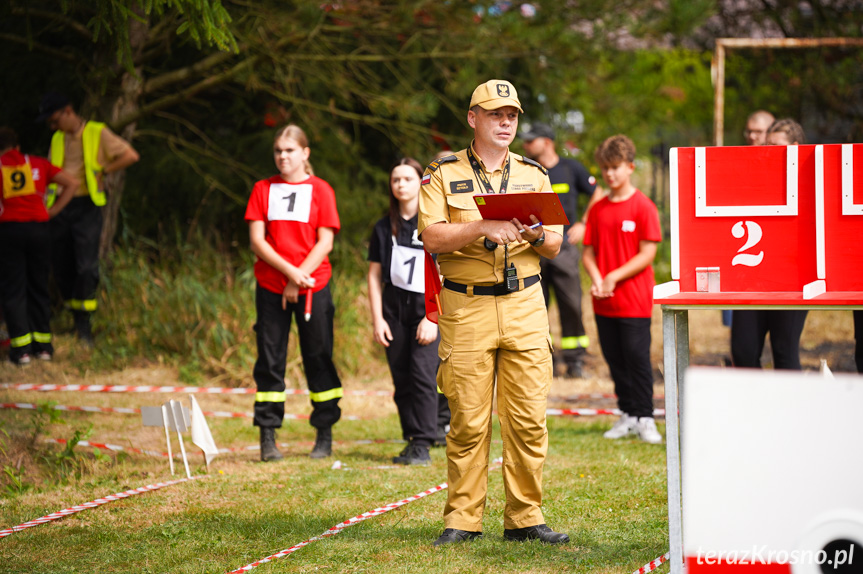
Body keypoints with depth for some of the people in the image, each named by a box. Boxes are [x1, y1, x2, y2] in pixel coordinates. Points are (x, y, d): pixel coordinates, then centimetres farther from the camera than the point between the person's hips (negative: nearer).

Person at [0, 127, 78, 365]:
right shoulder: (38, 164, 13)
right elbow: (72, 183, 11)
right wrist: (54, 210, 10)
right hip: (39, 227, 3)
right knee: (38, 288, 12)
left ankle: (21, 348, -4)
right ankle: (43, 345, 13)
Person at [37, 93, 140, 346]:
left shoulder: (98, 133, -1)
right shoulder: (57, 140, 14)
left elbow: (131, 156, -5)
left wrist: (101, 171, -8)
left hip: (87, 206, -5)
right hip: (60, 208, 5)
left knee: (86, 267, -13)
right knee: (63, 269, 2)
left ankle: (85, 325, -8)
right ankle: (77, 320, 15)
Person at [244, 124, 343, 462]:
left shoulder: (320, 190, 4)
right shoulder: (263, 190, 8)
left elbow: (325, 242, -3)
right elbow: (257, 241, 0)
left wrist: (299, 280, -11)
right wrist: (290, 271, -12)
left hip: (313, 286, -1)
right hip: (271, 286, 1)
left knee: (318, 358, 3)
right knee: (270, 360, 0)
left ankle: (324, 435, 11)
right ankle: (267, 438, 2)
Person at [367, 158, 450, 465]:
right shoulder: (384, 227, 9)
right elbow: (375, 275, 11)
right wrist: (377, 319, 3)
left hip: (427, 305, -4)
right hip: (393, 306, 4)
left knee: (423, 371, -14)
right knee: (401, 377, 1)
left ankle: (423, 444, -11)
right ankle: (413, 438, 8)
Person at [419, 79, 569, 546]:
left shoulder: (533, 175, 14)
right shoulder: (443, 174, 5)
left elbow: (555, 246, 11)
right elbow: (432, 237, -9)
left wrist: (536, 234, -12)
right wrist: (483, 227, -22)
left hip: (524, 304, 3)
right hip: (466, 307, -2)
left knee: (528, 419, -1)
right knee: (467, 421, -2)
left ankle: (524, 517, 6)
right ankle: (462, 519, 5)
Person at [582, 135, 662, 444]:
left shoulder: (643, 206, -6)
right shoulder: (598, 209, 10)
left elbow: (647, 254, -10)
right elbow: (589, 251, 11)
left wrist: (614, 277, -15)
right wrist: (596, 279, -8)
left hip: (634, 300, -5)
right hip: (603, 302, 5)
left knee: (637, 358, -4)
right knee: (615, 359, 10)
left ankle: (644, 418, 4)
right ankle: (627, 415, 20)